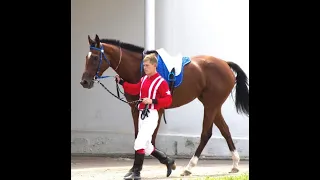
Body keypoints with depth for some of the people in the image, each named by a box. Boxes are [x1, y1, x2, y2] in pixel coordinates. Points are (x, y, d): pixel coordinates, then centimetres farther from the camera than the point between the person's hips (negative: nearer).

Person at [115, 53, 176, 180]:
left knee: (140, 142, -15)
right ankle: (168, 162, 33)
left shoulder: (161, 82, -11)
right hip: (142, 114, 9)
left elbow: (168, 100, -15)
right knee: (147, 147, 16)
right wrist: (121, 82, 11)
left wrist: (152, 101, -25)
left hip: (151, 115, -9)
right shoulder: (143, 79, 11)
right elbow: (134, 90, 20)